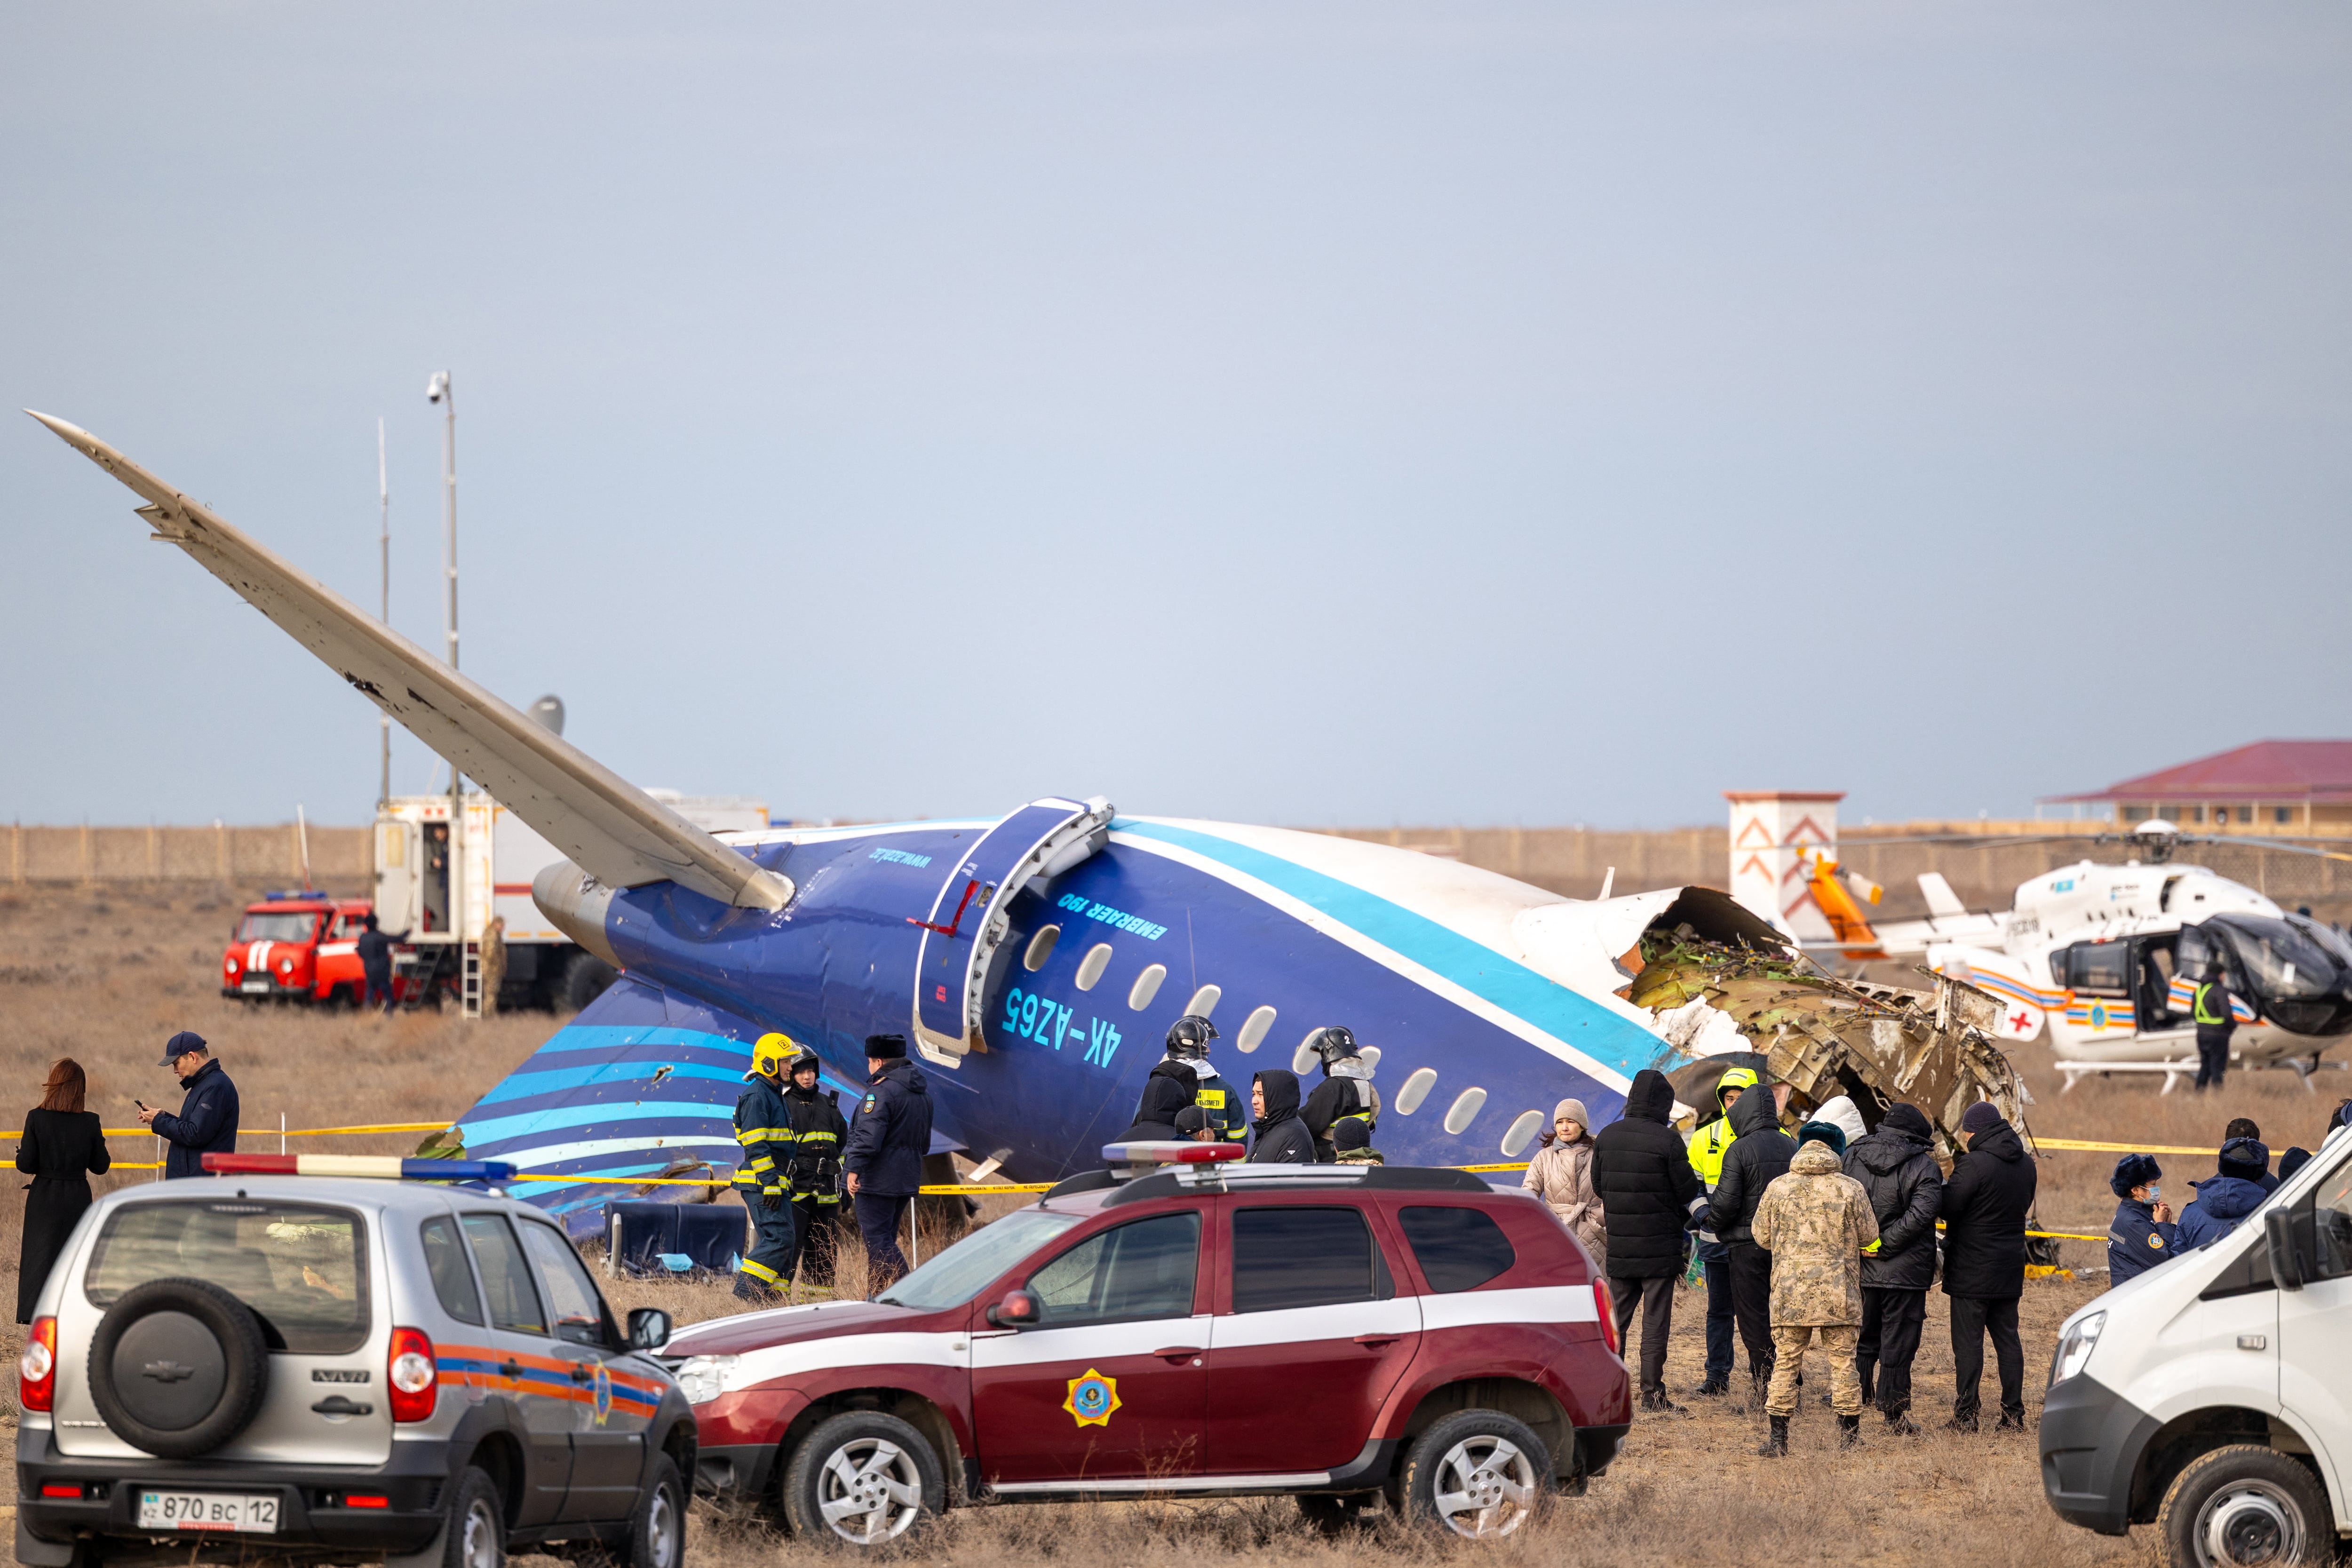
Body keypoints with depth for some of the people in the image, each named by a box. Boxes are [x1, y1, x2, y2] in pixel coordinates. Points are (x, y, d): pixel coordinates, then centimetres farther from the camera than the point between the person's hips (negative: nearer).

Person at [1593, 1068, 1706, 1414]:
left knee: (1616, 1318, 12)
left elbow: (1598, 1186, 10)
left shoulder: (1607, 1137, 1)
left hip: (1619, 1245, 4)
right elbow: (1688, 1192, -5)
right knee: (1656, 1321, 0)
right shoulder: (1667, 1141, -13)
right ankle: (1652, 1394, 0)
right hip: (1660, 1246, -4)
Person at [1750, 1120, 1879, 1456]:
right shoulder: (1851, 1189, -3)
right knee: (1842, 1360, 9)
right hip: (1839, 1292, -1)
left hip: (1790, 1290, 1)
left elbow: (1761, 1236, 9)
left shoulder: (1778, 1188, 0)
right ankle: (1849, 1434, 13)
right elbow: (1869, 1236, 7)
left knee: (1786, 1362, 6)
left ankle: (1778, 1438, 3)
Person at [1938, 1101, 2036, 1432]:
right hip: (2010, 1268, 7)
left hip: (1972, 1271, -7)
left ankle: (1965, 1415, -3)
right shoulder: (2025, 1165, 7)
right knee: (2007, 1339, 11)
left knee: (1968, 1342, -2)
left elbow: (1947, 1208, -16)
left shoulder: (1974, 1164, -17)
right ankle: (2014, 1414, 10)